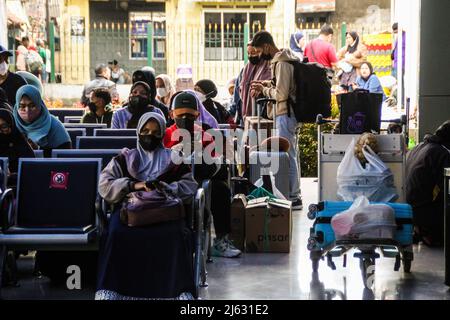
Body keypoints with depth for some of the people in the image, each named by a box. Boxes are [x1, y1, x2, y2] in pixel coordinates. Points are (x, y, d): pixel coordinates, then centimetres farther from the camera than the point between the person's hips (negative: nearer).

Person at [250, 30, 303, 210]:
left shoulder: (282, 64, -16)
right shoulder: (283, 59, 16)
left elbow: (281, 94, -22)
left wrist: (264, 90, -7)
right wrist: (266, 85, 8)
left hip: (285, 115, -11)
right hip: (287, 114, 11)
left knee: (287, 156, -7)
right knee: (290, 155, 14)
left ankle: (293, 198, -3)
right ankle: (294, 195, 21)